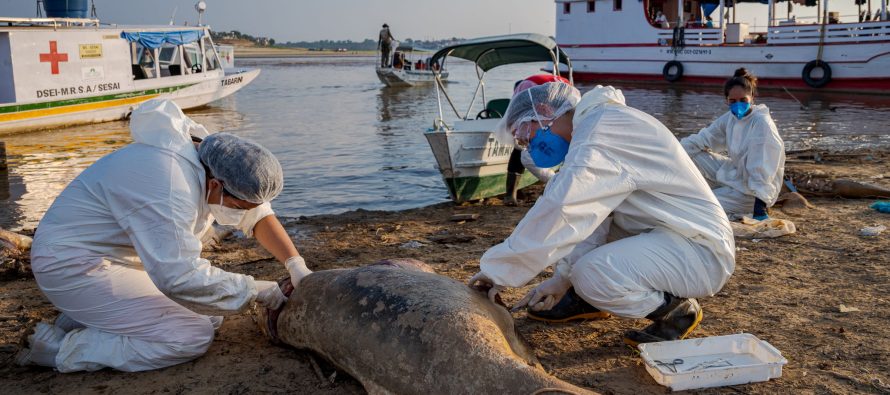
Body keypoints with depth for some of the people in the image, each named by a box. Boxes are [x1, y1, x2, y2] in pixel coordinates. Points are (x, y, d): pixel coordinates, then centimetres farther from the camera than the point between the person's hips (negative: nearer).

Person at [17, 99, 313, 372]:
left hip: (121, 257, 10)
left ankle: (81, 318, 12)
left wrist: (296, 265, -8)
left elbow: (257, 214, 4)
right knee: (193, 337, -17)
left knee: (209, 315, 8)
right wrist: (255, 290, -24)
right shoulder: (169, 192, -33)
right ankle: (63, 348, -9)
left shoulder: (213, 162, -5)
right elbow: (181, 277, -36)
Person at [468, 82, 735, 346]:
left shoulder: (598, 138, -21)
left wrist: (497, 270, -20)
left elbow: (556, 215, -29)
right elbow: (585, 218, 9)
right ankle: (586, 299, 18)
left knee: (592, 275, -30)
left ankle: (676, 309, -4)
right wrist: (562, 278, 1)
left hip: (702, 250, -10)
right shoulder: (598, 125, 12)